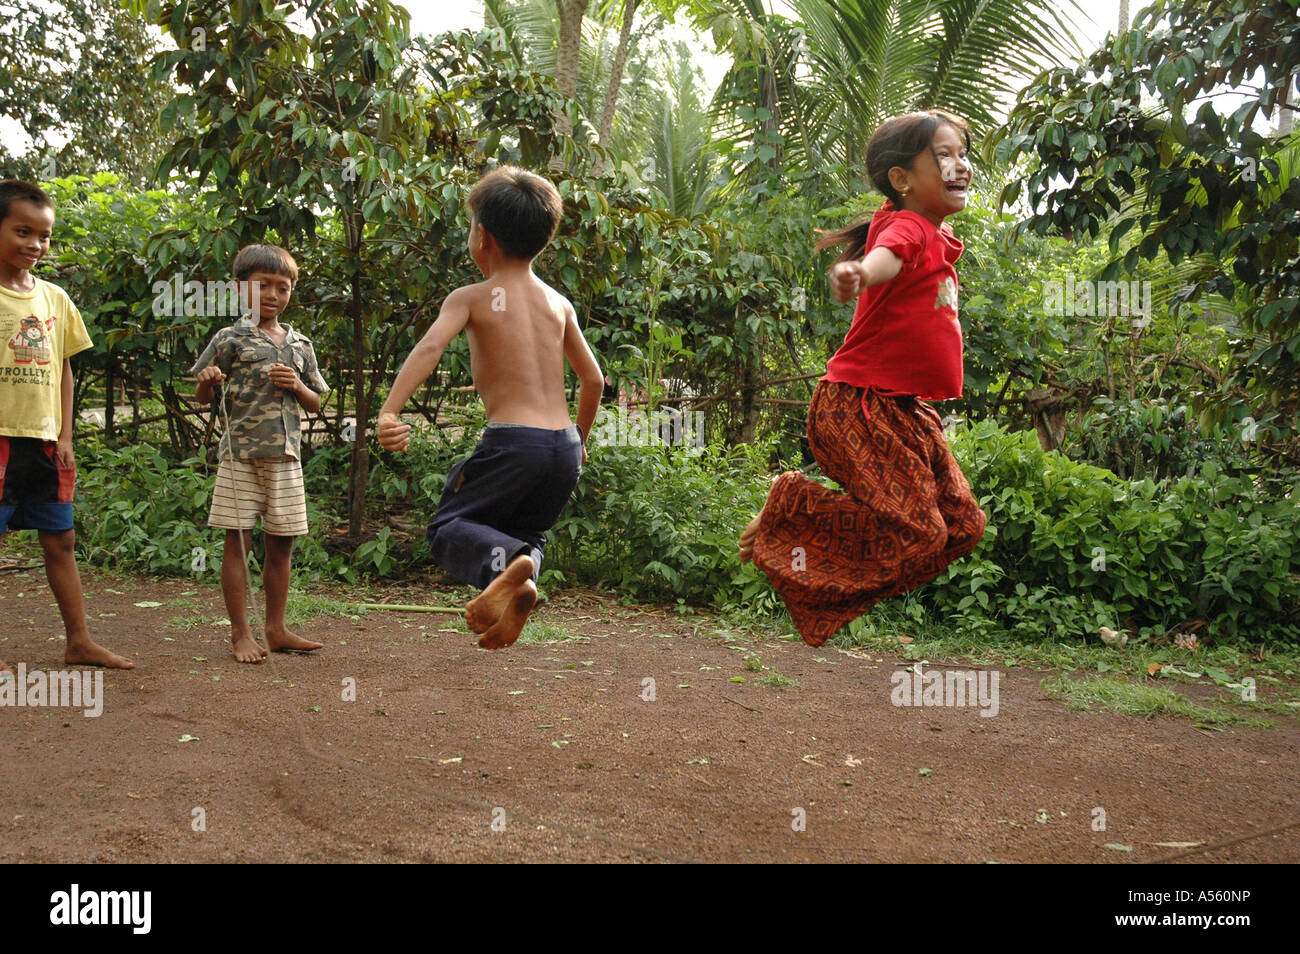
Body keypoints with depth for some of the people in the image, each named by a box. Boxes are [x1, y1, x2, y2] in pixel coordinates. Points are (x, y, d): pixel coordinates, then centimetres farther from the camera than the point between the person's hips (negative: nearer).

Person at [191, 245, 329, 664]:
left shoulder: (300, 345, 12)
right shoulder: (231, 339, 0)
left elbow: (315, 404, 17)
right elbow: (202, 397, 4)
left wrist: (298, 386, -4)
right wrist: (207, 380, -18)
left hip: (286, 457, 4)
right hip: (242, 455, -4)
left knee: (281, 544, 9)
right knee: (238, 542, -1)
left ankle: (276, 629, 20)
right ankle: (240, 633, 8)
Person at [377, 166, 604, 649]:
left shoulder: (469, 298, 1)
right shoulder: (559, 304, 15)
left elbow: (430, 347, -18)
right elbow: (593, 379, 19)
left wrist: (388, 411, -28)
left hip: (512, 441, -5)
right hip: (565, 446, 5)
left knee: (448, 526, 12)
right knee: (525, 529, 26)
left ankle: (504, 561, -21)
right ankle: (519, 581, -8)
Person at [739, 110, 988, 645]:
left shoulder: (938, 237, 16)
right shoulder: (906, 227, -14)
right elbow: (882, 260, -40)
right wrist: (852, 274, -60)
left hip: (906, 409, 10)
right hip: (859, 403, -10)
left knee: (963, 525, 5)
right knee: (916, 534, -16)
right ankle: (791, 508, 1)